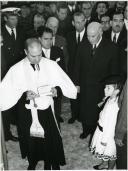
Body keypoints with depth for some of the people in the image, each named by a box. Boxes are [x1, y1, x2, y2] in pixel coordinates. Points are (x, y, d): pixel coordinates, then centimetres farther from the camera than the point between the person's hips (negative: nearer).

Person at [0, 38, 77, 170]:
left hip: (47, 111, 0)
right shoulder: (16, 70, -12)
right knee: (31, 141, 20)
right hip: (27, 114, 0)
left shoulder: (51, 65, -9)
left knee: (51, 140, 13)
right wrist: (24, 95, -26)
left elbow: (68, 85, -2)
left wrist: (56, 90, -21)